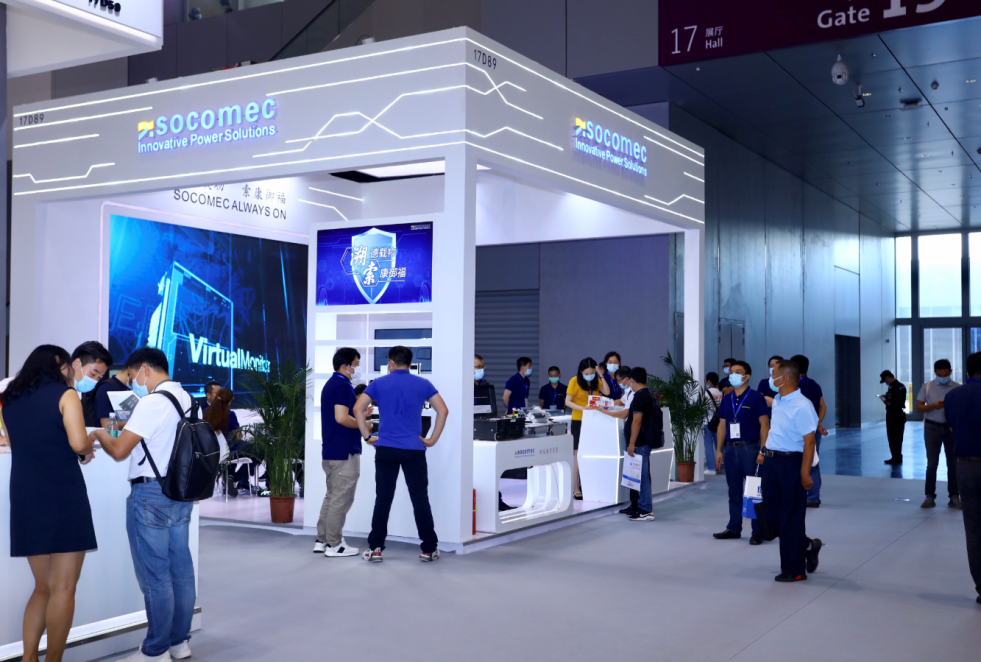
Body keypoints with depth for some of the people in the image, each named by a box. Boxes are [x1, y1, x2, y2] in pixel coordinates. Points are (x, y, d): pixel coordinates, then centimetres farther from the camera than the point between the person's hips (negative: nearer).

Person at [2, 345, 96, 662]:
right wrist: (90, 447, 4)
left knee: (43, 587, 16)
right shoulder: (65, 395, -4)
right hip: (63, 497, -6)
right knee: (63, 589, 0)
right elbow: (78, 443, -16)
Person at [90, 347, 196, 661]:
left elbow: (119, 451, -15)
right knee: (180, 568, 12)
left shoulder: (153, 402, -15)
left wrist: (100, 435, 4)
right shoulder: (186, 399, 11)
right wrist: (126, 431, 21)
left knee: (154, 574, -1)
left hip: (151, 494, -8)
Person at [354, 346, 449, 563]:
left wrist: (367, 436, 1)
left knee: (383, 499, 7)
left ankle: (375, 548, 8)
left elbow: (358, 409, -6)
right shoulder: (423, 384, 4)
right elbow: (443, 410, -4)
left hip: (386, 449, 0)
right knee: (420, 499, 5)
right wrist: (433, 439, 2)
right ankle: (429, 549, 8)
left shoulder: (379, 383, 3)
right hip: (414, 450, 0)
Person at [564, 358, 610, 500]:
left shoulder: (596, 381, 4)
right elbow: (567, 402, -12)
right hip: (578, 421, -4)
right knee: (578, 454, -3)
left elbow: (607, 392, -9)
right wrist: (582, 408, -26)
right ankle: (576, 489, -2)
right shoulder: (575, 381, -9)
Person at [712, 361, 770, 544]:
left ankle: (758, 531, 5)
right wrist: (719, 449, 8)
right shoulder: (726, 399, 12)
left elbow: (764, 424, -8)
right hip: (730, 449, 6)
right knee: (734, 491, 12)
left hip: (750, 448, -6)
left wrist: (762, 450, -15)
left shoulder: (756, 398, -5)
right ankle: (734, 528, 20)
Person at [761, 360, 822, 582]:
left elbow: (809, 441, -21)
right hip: (771, 462, 9)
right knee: (772, 514, 14)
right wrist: (764, 451, 17)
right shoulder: (777, 401, 9)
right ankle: (807, 546, 34)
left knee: (790, 518, 2)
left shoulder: (802, 406, -19)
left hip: (790, 464, -9)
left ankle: (794, 570, 16)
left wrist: (805, 473, -23)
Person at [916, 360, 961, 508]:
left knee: (953, 463, 5)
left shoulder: (958, 388, 0)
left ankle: (954, 496, 12)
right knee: (932, 463, 2)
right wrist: (934, 406, -18)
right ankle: (930, 496, 7)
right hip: (932, 428, 0)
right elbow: (919, 407, 0)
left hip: (952, 428, 0)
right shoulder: (927, 387, 2)